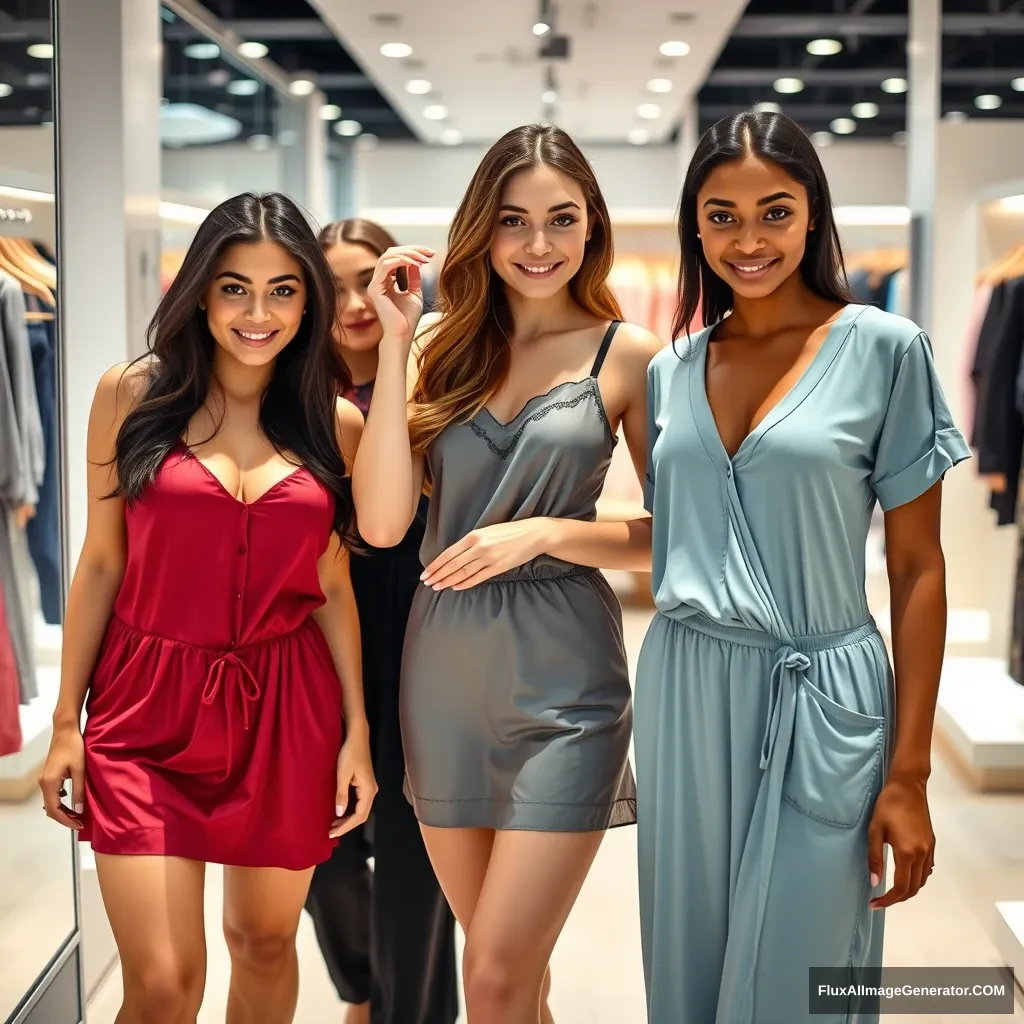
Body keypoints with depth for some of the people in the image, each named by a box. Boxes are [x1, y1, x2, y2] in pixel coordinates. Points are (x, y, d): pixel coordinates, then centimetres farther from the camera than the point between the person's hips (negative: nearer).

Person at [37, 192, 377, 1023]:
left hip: (284, 712, 2)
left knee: (265, 942, 15)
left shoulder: (336, 424, 3)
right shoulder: (133, 395, -2)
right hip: (149, 707, -2)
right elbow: (100, 563, 1)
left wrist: (357, 731, 3)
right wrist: (66, 720, 1)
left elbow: (332, 586, 7)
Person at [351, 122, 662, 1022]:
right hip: (444, 666, 3)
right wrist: (395, 341, -10)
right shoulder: (440, 344, 4)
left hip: (561, 675, -3)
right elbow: (382, 522, -7)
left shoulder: (627, 354, -2)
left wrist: (544, 531, -15)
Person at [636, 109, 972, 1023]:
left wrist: (909, 773, -8)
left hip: (819, 700, -4)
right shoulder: (672, 369, 7)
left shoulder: (884, 349, -6)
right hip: (683, 694, 4)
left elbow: (918, 568, -5)